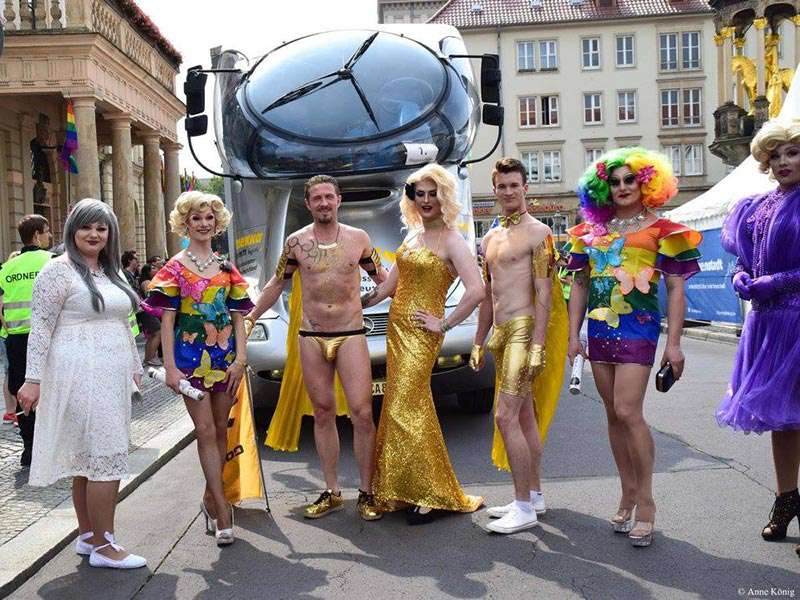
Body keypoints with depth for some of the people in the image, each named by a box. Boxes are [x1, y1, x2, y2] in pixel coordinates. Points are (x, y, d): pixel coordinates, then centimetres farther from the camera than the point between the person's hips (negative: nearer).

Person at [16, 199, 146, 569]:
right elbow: (40, 327, -10)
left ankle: (87, 536, 21)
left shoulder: (111, 271, 16)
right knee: (106, 458, -9)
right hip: (80, 375, -8)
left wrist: (135, 367, 22)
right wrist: (33, 379, -14)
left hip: (112, 377, 8)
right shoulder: (59, 269, -7)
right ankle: (102, 546, -2)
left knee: (88, 458, 13)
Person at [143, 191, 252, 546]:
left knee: (221, 429, 9)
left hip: (225, 358, 4)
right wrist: (170, 367, -10)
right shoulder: (175, 268, 1)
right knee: (205, 430, -7)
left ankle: (211, 497, 24)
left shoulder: (227, 269, 10)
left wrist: (240, 358, -2)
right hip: (191, 356, -4)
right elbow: (167, 320, -3)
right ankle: (222, 508, -5)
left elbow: (238, 317, 9)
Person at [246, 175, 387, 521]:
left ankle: (366, 492, 5)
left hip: (351, 335, -1)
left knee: (362, 413, -8)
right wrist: (249, 318, 14)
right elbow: (276, 285, 15)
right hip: (311, 338, 1)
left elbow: (381, 278, 15)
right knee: (323, 414, 7)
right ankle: (332, 492, 18)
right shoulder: (296, 242, 4)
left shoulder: (358, 238, 3)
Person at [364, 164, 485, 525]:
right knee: (406, 405, 11)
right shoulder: (412, 236, 14)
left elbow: (476, 290, -20)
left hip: (421, 333, -8)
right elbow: (389, 285, 20)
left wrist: (444, 324, -14)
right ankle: (405, 488, 21)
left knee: (405, 409, -10)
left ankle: (431, 494, 0)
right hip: (397, 327, 8)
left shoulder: (450, 239, -10)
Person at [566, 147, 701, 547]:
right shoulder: (592, 231, 13)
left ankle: (645, 499, -1)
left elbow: (675, 288, -1)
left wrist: (673, 343, -6)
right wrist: (574, 334, 10)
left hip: (638, 328, -5)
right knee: (613, 414, 8)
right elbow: (580, 284, 16)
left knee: (628, 411, -14)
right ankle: (628, 492, 19)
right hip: (600, 329, 5)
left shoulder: (661, 229, 1)